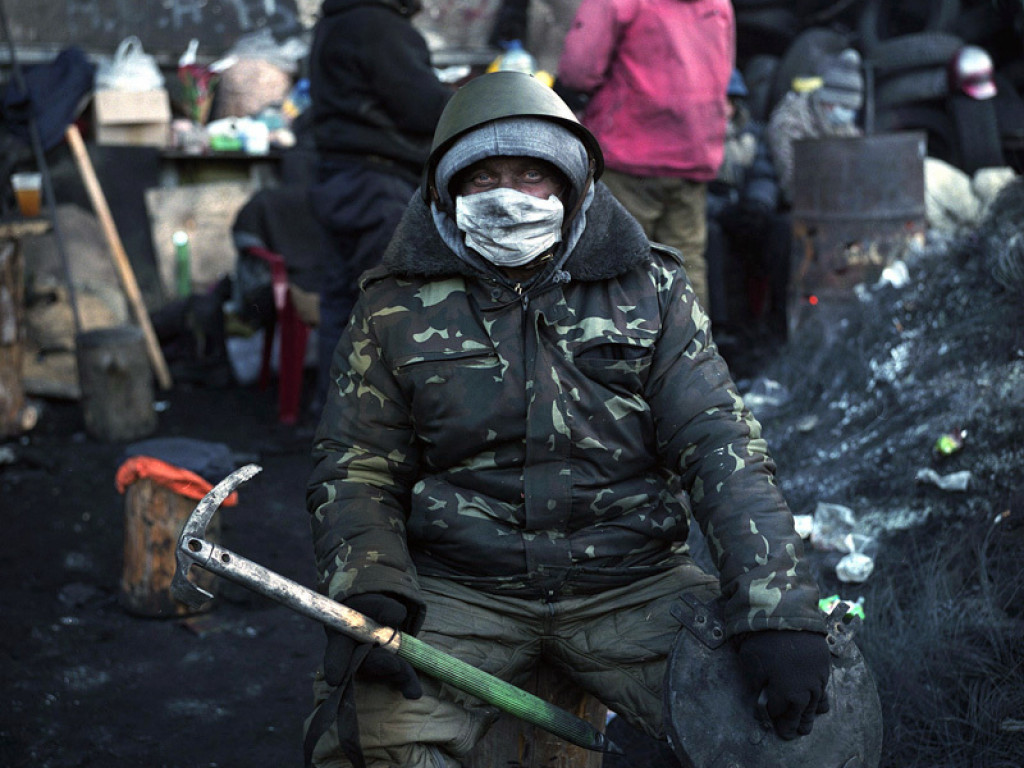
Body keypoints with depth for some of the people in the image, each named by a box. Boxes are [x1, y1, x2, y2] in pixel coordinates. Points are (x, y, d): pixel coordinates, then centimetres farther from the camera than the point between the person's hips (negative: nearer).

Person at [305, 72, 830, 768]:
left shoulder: (649, 290, 5)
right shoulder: (398, 308, 5)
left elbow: (720, 447, -3)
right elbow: (355, 469, 6)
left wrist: (778, 612, -17)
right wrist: (368, 598, -14)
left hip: (632, 580, 1)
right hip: (459, 591, -1)